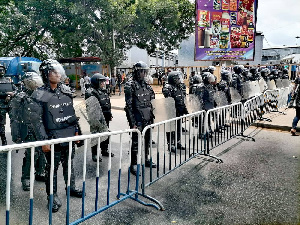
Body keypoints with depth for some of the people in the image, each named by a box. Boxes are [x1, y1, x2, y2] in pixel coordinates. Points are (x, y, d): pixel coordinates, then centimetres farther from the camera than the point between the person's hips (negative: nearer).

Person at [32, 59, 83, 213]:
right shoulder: (39, 95, -10)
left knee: (69, 164, 18)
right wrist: (44, 140, -14)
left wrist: (76, 130, 12)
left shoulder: (66, 90, 6)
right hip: (53, 138, -5)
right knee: (52, 168, 7)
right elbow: (38, 120, -11)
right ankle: (52, 197, 22)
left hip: (69, 136, 5)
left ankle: (71, 187, 37)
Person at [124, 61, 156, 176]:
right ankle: (133, 165, 12)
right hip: (138, 119, -7)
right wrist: (133, 122, -17)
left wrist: (152, 117, 12)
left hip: (147, 119, 7)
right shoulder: (130, 85, -10)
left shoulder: (146, 85, 11)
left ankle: (145, 159, 34)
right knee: (136, 141, 0)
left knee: (147, 140, 17)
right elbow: (129, 105, -14)